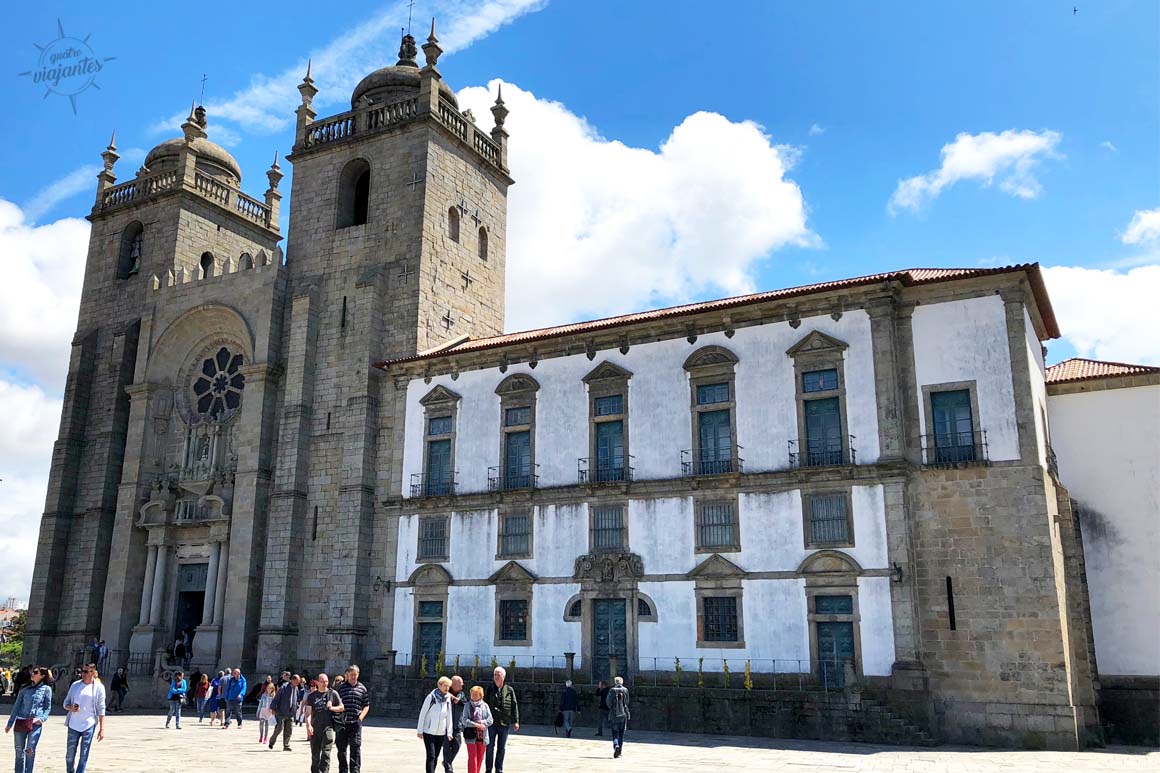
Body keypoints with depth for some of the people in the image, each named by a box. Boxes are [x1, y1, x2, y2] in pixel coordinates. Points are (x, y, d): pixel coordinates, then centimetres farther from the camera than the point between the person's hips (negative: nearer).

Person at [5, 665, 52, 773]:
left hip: (35, 724, -3)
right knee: (19, 751, 10)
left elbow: (48, 707, 4)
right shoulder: (25, 689, 8)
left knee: (30, 751, -9)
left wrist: (42, 718, -12)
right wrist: (10, 724, 9)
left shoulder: (46, 689, 1)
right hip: (20, 722, 3)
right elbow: (16, 707, 11)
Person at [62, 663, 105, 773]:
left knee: (84, 755, -2)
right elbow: (66, 703, 11)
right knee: (70, 753, 8)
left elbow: (101, 709, -3)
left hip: (89, 725, -3)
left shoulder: (98, 687, -3)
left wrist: (102, 728, -6)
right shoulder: (75, 685, 5)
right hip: (74, 724, 3)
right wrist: (71, 708, -13)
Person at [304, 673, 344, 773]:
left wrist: (332, 708, -10)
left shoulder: (333, 694, 6)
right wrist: (308, 725, -14)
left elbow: (342, 707, 9)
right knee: (315, 755, 9)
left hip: (328, 727, -2)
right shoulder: (311, 696, 9)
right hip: (315, 728, 2)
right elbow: (308, 712, 1)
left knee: (326, 753, -11)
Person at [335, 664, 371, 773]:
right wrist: (335, 718, -4)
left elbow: (366, 706, 14)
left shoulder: (362, 688, 8)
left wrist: (361, 717, 0)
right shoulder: (340, 687, 4)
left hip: (356, 722, 0)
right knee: (341, 748, 9)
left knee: (356, 747, -8)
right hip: (341, 723, 0)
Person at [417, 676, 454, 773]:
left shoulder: (448, 700, 2)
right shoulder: (431, 697, -10)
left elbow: (449, 717, 8)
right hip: (429, 732, -4)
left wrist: (449, 732, 3)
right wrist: (420, 730, -7)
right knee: (431, 756, -10)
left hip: (441, 733, 4)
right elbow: (422, 714, -6)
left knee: (436, 757, 9)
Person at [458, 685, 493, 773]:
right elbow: (464, 720, -8)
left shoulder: (485, 705, 5)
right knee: (472, 757, -7)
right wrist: (476, 725, -18)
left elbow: (490, 720, 0)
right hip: (471, 736, -2)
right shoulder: (467, 705, 1)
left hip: (482, 736, 3)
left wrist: (480, 722, -15)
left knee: (480, 758, 10)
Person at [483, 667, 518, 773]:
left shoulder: (509, 690, 1)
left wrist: (515, 721, -2)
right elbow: (484, 704, 2)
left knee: (501, 748, 9)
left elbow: (514, 706, 2)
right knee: (490, 747, 3)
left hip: (504, 723, 1)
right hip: (491, 722, -1)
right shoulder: (489, 689, 1)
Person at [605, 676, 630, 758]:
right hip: (623, 714, 1)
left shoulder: (612, 690, -5)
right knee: (621, 733, 10)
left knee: (615, 732, 6)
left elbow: (608, 701, -6)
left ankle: (616, 745, -19)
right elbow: (627, 702, 0)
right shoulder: (625, 690, -1)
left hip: (614, 714, -1)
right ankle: (619, 751, 10)